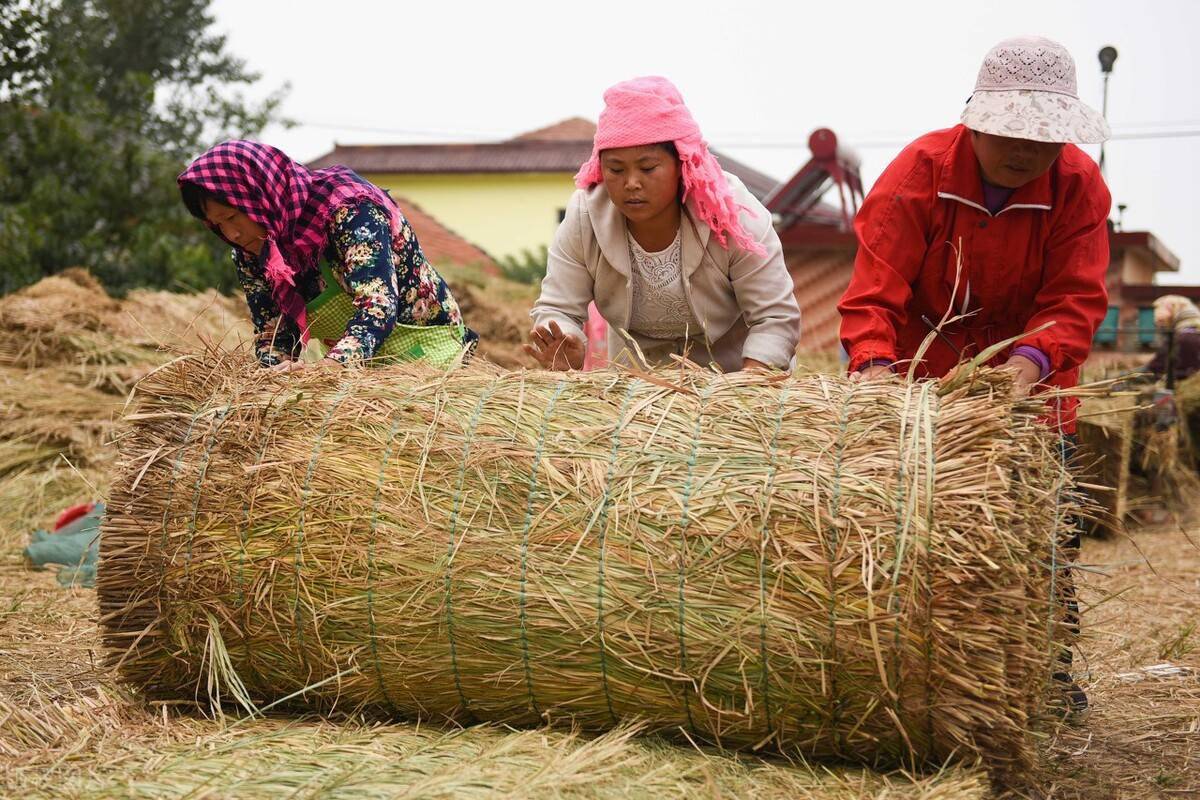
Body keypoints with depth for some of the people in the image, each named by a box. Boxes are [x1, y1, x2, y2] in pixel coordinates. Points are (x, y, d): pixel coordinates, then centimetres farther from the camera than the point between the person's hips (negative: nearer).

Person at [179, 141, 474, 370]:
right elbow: (272, 332, -2)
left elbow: (377, 305, -32)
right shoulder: (251, 252, -1)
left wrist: (325, 371, -47)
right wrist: (281, 366, -27)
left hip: (426, 355, -6)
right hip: (358, 368, 6)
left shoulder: (346, 206, -21)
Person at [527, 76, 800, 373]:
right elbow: (557, 309, -12)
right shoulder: (583, 218, -18)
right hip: (636, 377, 3)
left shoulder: (732, 215, -24)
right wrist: (568, 355, -36)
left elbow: (776, 317, -20)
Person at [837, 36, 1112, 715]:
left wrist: (1034, 356, -40)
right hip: (926, 365, -1)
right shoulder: (920, 170, -20)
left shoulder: (1080, 184, -14)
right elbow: (875, 288, -26)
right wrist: (874, 361, -45)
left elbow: (1076, 298, -19)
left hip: (1029, 369, 2)